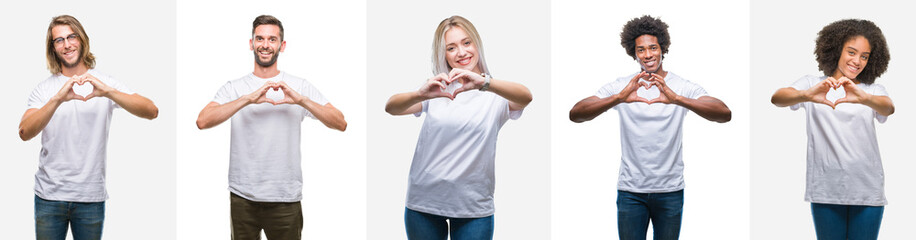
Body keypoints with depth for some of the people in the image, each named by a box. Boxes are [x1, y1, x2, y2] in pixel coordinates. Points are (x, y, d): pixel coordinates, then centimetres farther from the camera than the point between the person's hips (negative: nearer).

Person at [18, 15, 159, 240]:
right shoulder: (43, 89, 4)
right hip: (49, 195, 0)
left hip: (91, 196, 0)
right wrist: (57, 99, -27)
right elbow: (25, 132, -12)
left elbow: (151, 111, -12)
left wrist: (108, 92, -27)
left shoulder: (105, 83, 2)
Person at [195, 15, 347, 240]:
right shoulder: (234, 88, 4)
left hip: (286, 198, 0)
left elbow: (340, 124, -4)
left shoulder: (300, 86, 4)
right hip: (243, 198, 0)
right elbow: (203, 121, -12)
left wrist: (302, 101, -18)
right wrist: (248, 99, -21)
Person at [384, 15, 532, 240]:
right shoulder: (436, 87, 6)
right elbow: (391, 107, -9)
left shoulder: (494, 93, 1)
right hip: (424, 203, 2)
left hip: (474, 206, -2)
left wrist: (484, 83, -38)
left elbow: (525, 97, -21)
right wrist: (420, 95, -30)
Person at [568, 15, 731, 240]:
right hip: (630, 190, 0)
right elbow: (575, 114, -15)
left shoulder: (683, 87, -2)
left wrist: (677, 99, -35)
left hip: (670, 190, 0)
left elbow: (725, 114, -19)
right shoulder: (619, 87, -2)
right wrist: (618, 98, -33)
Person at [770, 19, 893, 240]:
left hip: (867, 190, 1)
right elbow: (777, 98, -13)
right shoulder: (813, 84, 6)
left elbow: (888, 108, -12)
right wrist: (806, 95, -36)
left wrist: (863, 98, -36)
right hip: (825, 189, -1)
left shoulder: (873, 91, 11)